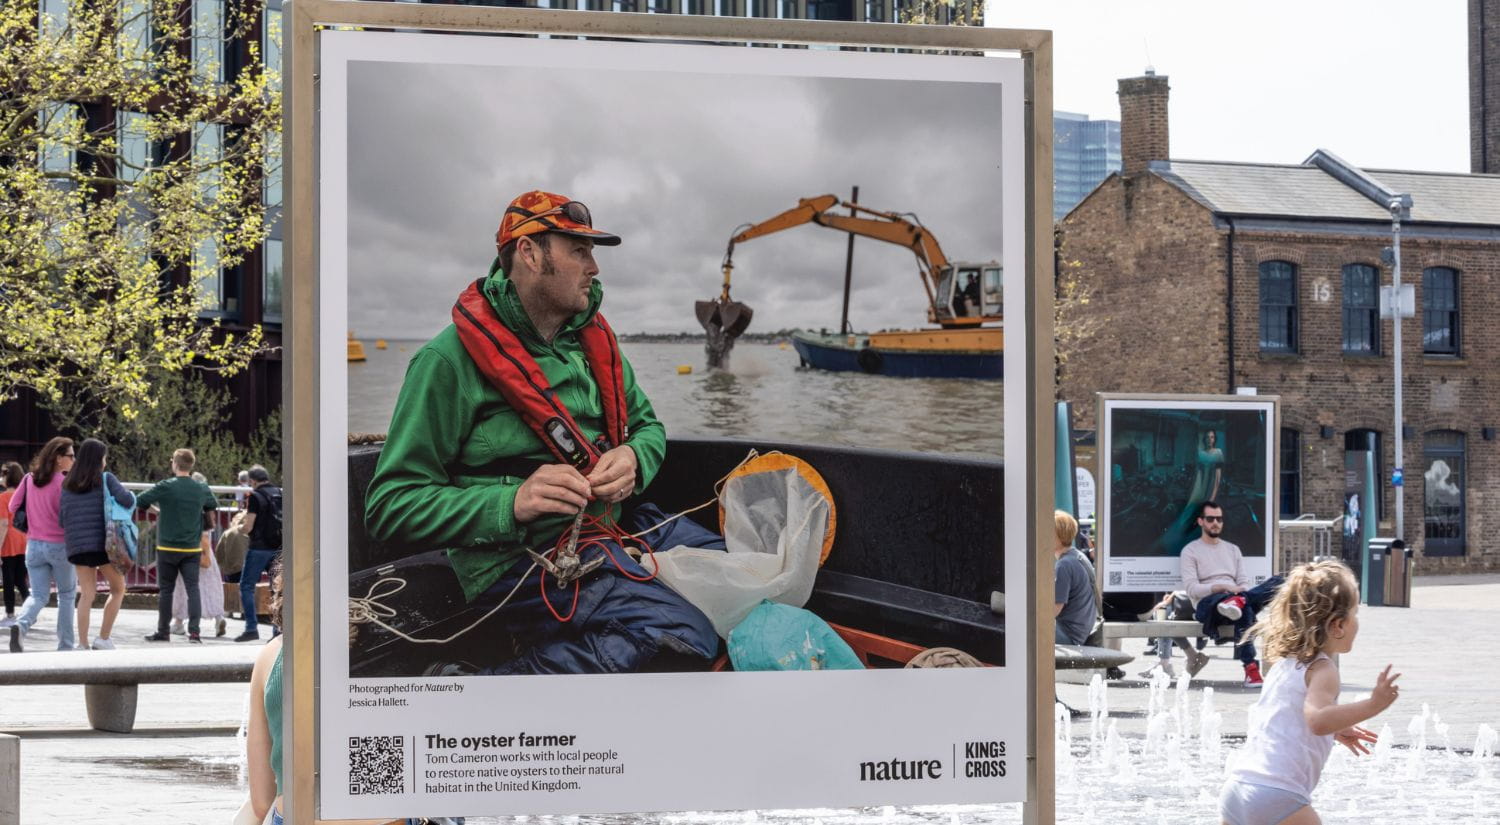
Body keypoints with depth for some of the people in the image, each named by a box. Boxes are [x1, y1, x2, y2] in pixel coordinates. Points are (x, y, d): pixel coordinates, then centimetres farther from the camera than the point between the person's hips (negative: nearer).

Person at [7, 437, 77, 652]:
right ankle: (65, 645, 13)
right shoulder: (64, 482, -14)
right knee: (67, 595, 13)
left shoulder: (30, 479, 2)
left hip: (34, 545, 4)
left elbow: (14, 506, 7)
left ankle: (21, 625, -23)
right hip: (60, 545, -4)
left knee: (38, 595, 8)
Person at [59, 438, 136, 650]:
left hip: (77, 545, 4)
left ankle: (83, 645, -1)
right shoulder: (106, 479, -2)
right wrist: (132, 497, 9)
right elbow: (127, 501, -13)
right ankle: (103, 639, 3)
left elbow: (62, 517, 8)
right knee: (118, 589, 11)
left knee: (87, 594, 7)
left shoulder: (68, 485, 11)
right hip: (103, 543, -4)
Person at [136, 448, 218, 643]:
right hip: (192, 549, 2)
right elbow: (213, 506, 20)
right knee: (193, 589, -1)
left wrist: (157, 506, 13)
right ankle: (194, 631, -12)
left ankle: (163, 631, 15)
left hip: (167, 548, -2)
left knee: (165, 590, 8)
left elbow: (139, 501, -6)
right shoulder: (202, 489, 1)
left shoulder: (165, 487, -11)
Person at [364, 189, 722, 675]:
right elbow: (391, 506, -13)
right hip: (519, 557, -9)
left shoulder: (593, 339, 12)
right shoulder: (450, 360, -11)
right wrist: (512, 504, -26)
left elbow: (647, 426, 23)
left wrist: (633, 459, -4)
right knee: (680, 633, -30)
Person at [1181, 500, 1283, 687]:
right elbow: (1191, 588, -5)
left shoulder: (1232, 549, 28)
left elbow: (1244, 583, 16)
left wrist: (1240, 593, -13)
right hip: (1207, 605, -5)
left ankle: (1238, 602, -60)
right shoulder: (1190, 551, 10)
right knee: (1245, 610, -45)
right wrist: (1222, 588, -22)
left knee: (1277, 582, -31)